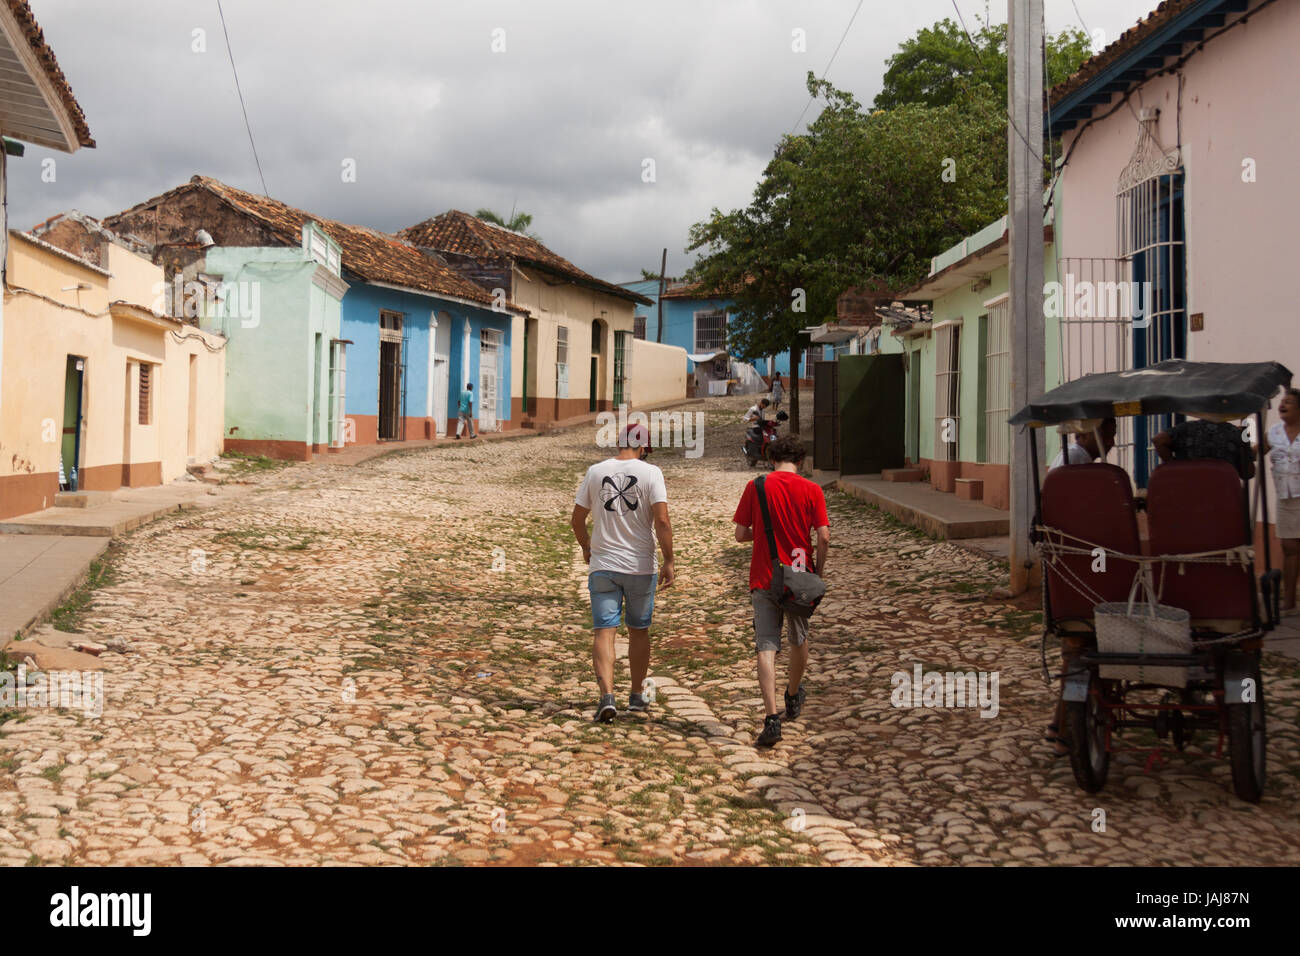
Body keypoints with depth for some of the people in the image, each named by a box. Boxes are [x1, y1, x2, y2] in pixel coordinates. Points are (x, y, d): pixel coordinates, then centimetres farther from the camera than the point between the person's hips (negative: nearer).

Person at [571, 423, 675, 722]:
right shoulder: (650, 473, -6)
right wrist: (668, 561, -8)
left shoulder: (595, 472, 2)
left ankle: (607, 695, -17)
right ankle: (637, 696, 25)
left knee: (604, 631, 0)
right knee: (639, 630, 15)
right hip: (641, 566, -1)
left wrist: (586, 548, 24)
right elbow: (662, 521, -15)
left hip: (602, 565, 1)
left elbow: (577, 519, 7)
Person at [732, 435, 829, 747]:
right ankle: (793, 697, 44)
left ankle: (771, 718, -17)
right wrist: (818, 571, 6)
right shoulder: (811, 490, -4)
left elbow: (741, 534, -3)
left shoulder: (755, 487, -3)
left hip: (764, 578, -1)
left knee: (766, 647, -4)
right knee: (799, 640, 23)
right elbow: (823, 536, -9)